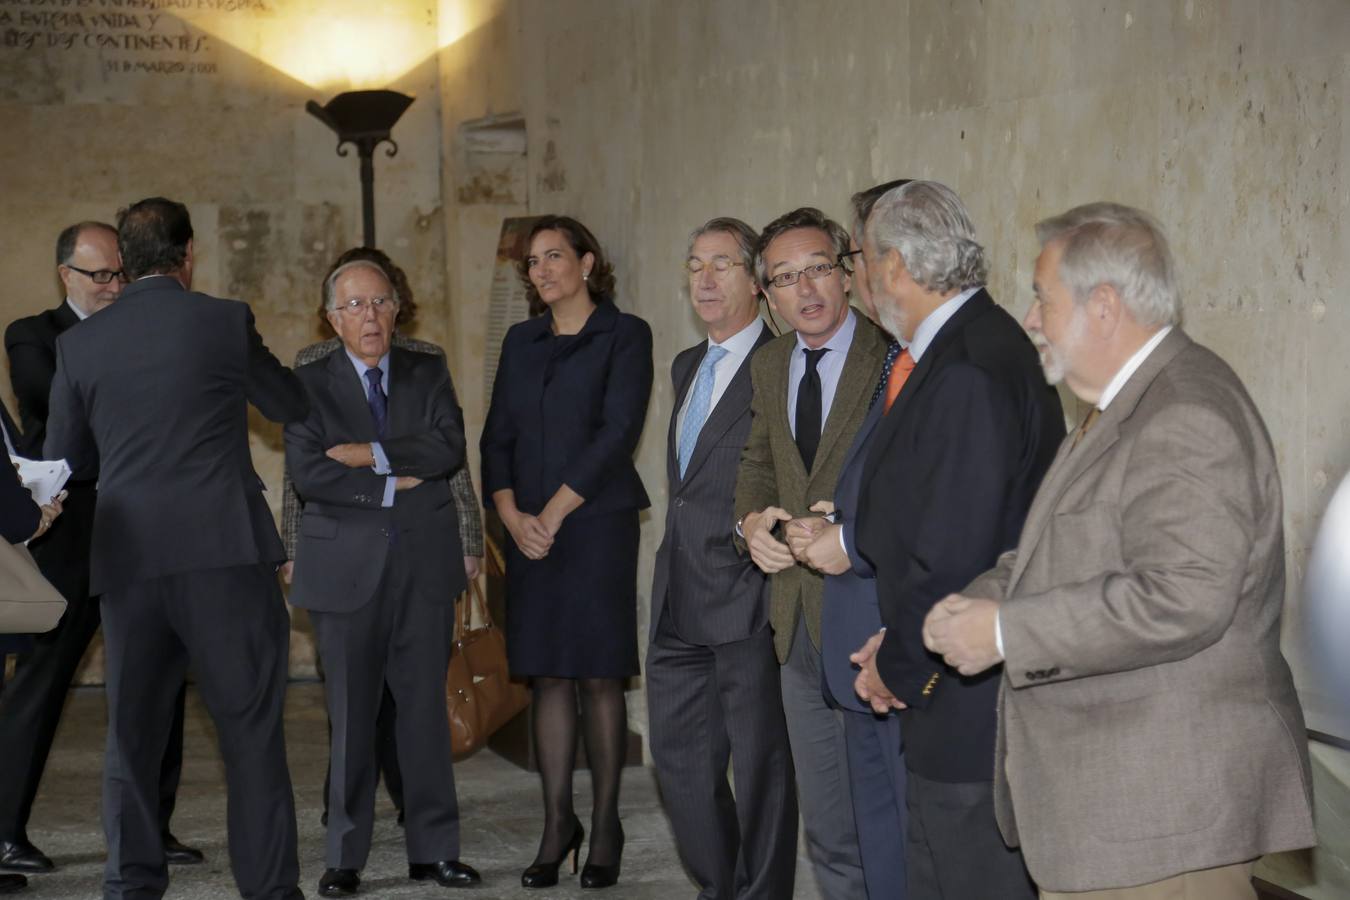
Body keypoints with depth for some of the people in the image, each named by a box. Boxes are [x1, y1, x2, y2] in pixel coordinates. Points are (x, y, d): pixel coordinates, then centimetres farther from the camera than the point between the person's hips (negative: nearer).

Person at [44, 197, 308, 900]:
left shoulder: (79, 343, 6)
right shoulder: (225, 321, 0)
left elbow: (63, 460, 14)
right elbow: (292, 406, 13)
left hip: (128, 558, 3)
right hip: (226, 551, -2)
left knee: (132, 732, 12)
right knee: (251, 729, 3)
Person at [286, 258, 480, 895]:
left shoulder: (428, 373, 10)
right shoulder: (309, 384, 4)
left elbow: (451, 448, -6)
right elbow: (308, 473, -10)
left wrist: (370, 454, -12)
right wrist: (390, 487, -11)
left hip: (424, 563, 2)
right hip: (347, 567, -2)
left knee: (426, 708, 4)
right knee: (351, 715, 2)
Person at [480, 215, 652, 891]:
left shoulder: (624, 335, 0)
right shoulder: (521, 342, 15)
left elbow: (618, 432, -9)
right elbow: (497, 436, 11)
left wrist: (554, 512, -12)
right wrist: (511, 514, -5)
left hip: (597, 524, -4)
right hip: (528, 530, 4)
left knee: (598, 677, -2)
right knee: (547, 678, 5)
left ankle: (605, 828, 7)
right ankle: (557, 826, 11)